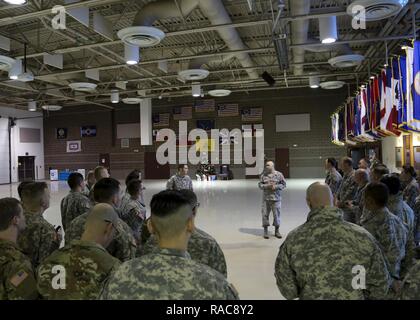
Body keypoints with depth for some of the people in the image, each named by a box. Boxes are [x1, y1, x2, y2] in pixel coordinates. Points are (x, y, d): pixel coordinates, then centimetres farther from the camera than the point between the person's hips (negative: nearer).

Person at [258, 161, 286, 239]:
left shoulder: (279, 174, 1)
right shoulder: (263, 175, 5)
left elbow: (284, 184, 2)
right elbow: (260, 185, 4)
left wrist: (276, 187, -13)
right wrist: (267, 186, -14)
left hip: (276, 198, -1)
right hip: (266, 198, 1)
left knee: (277, 214, 3)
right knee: (265, 214, 1)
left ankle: (277, 231, 19)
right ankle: (265, 231, 14)